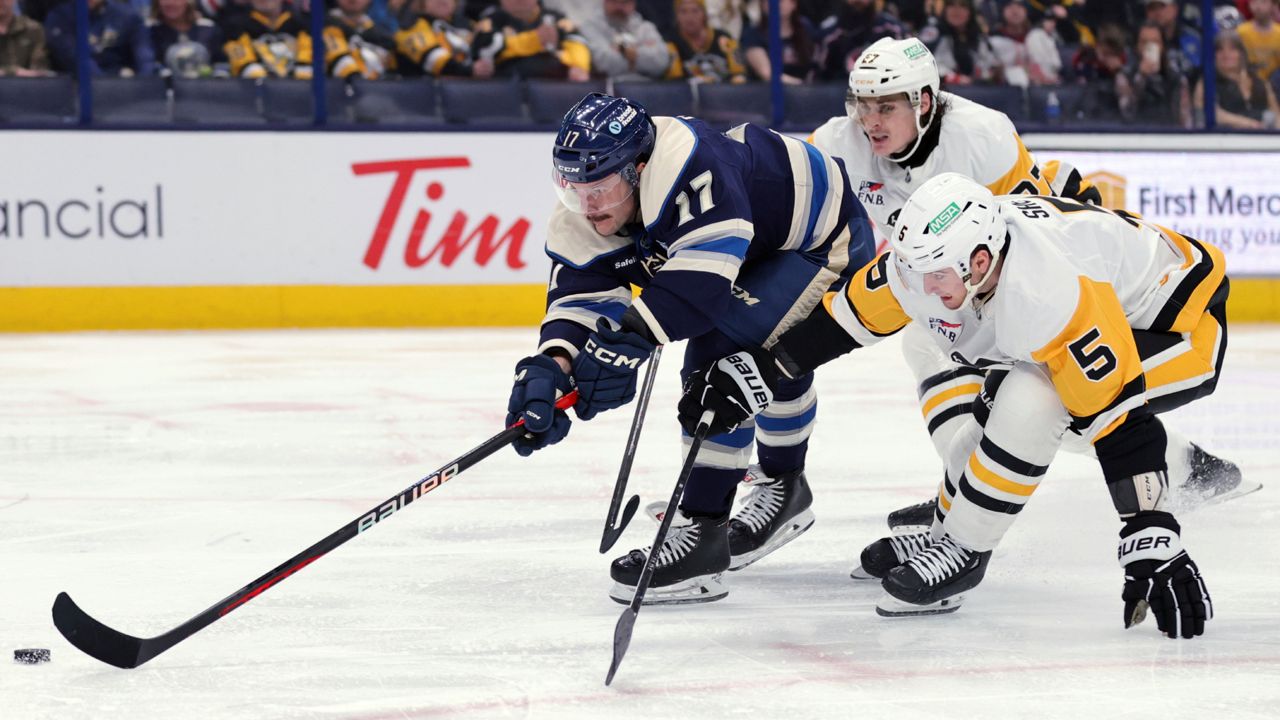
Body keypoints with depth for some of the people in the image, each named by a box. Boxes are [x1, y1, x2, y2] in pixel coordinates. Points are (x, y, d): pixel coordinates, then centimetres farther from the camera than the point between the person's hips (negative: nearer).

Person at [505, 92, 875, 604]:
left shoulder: (686, 164, -40)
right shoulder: (582, 217, -15)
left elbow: (706, 273, -48)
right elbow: (579, 290, -22)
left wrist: (630, 336, -54)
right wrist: (550, 366, -40)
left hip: (825, 236, -9)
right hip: (763, 254, 9)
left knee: (722, 355, -23)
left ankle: (702, 529, -20)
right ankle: (783, 488, 50)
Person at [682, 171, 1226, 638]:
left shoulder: (1054, 296, -39)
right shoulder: (930, 255, -17)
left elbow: (1118, 417, -39)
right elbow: (847, 314, -2)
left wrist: (1152, 542, -41)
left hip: (1175, 321, -8)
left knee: (1031, 403, -27)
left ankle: (963, 549, -10)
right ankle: (949, 537, 30)